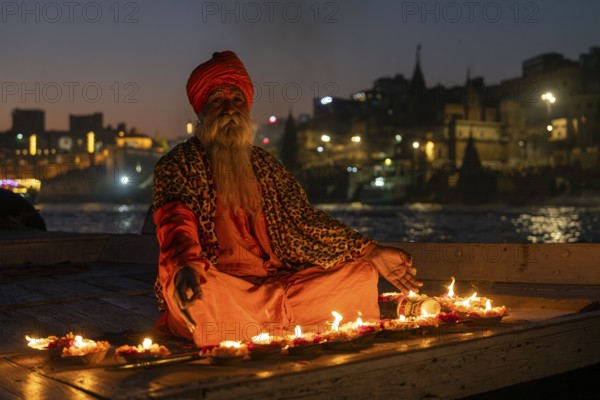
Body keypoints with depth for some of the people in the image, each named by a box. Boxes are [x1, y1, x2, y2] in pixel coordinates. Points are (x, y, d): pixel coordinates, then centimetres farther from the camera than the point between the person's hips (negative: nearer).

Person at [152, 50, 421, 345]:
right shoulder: (178, 164, 3)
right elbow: (175, 222, -14)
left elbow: (305, 219, 17)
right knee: (190, 292, -39)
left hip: (274, 281, 5)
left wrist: (372, 253, 9)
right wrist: (186, 268, -38)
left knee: (361, 276, -7)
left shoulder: (264, 165, 19)